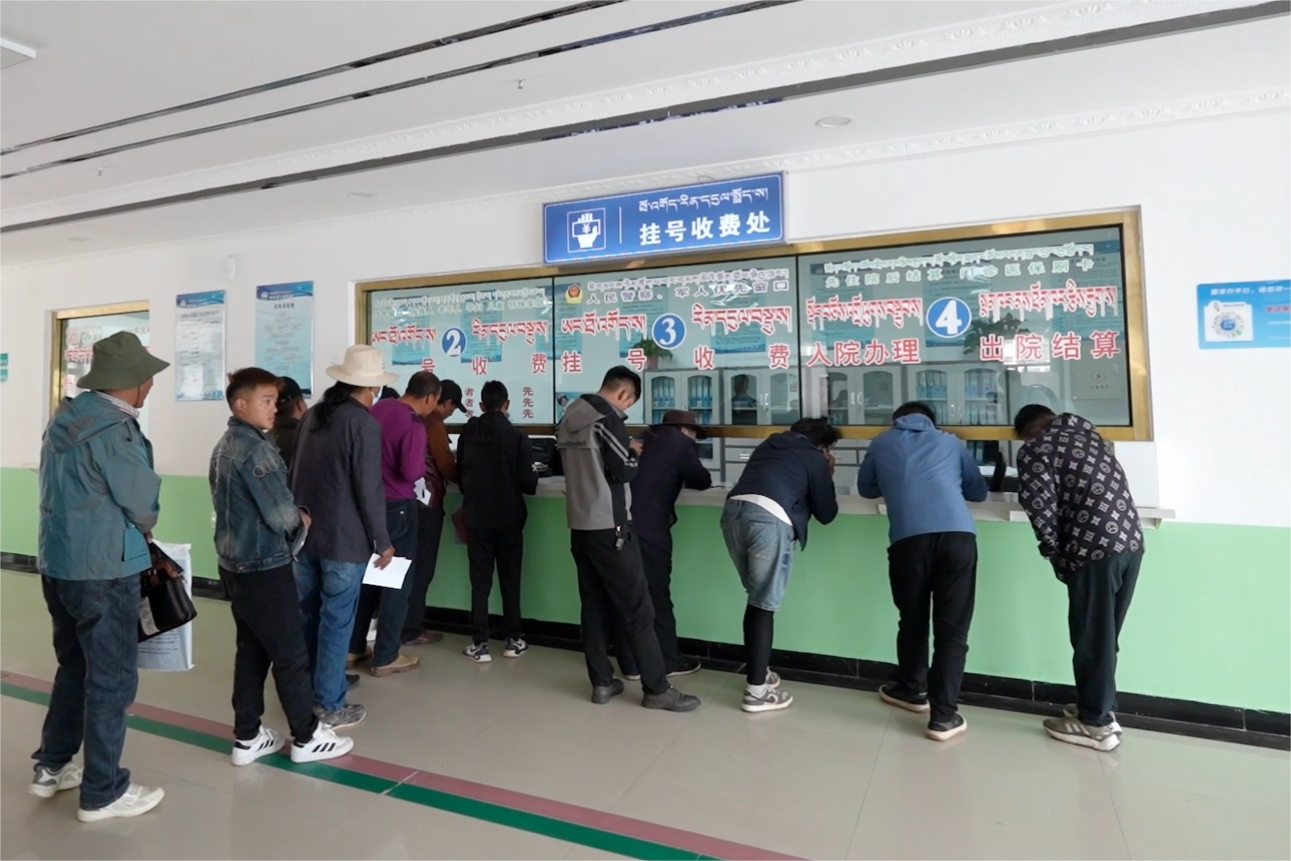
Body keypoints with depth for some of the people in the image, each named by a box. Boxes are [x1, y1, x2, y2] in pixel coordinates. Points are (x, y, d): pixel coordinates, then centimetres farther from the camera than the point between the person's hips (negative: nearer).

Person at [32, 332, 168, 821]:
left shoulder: (67, 418, 7)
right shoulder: (116, 430, -20)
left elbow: (74, 492, 13)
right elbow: (144, 507, -14)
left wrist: (131, 533, 9)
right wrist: (142, 527, 9)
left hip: (58, 563, 9)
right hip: (103, 571, -9)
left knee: (74, 667, 22)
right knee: (111, 679, 3)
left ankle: (51, 768, 34)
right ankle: (102, 793, 14)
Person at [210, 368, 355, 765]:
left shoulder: (224, 446, 10)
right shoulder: (257, 450, -20)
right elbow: (281, 515, -22)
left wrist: (291, 519, 7)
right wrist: (301, 522, 0)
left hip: (234, 562, 9)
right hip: (264, 566, -9)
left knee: (251, 650, 16)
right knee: (291, 653, 2)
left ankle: (247, 737, 24)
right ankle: (307, 737, 13)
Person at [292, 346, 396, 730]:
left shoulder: (312, 415, 7)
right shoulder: (364, 423, -16)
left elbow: (299, 472, 15)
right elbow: (369, 489, -17)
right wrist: (382, 540, -8)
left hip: (304, 532, 7)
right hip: (344, 539, -7)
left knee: (306, 616, 17)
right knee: (336, 622, 3)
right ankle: (329, 706, 13)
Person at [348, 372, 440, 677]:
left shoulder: (379, 407, 5)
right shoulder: (414, 426, -20)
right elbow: (412, 472, -27)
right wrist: (424, 465, -7)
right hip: (396, 507, -8)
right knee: (396, 580, 4)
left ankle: (353, 648, 28)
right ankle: (386, 657, 12)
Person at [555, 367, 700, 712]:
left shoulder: (570, 417, 11)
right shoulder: (607, 417, -14)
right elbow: (624, 470, -15)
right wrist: (633, 455, 5)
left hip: (579, 524, 8)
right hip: (608, 526, -8)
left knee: (594, 606, 13)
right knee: (637, 609, -1)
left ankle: (601, 683, 20)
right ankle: (657, 690, 5)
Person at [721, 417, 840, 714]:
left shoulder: (770, 445, 31)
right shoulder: (815, 459, 16)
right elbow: (826, 513, 18)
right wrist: (827, 476, 31)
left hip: (733, 509, 6)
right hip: (769, 518, -6)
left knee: (756, 598, 20)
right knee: (765, 603, 2)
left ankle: (756, 671, 29)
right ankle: (756, 691, 7)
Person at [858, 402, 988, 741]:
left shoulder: (882, 443, 25)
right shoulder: (950, 441, 27)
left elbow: (866, 488, 36)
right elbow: (979, 491, 37)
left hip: (909, 539, 0)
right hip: (958, 536, 1)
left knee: (912, 620, 18)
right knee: (952, 627, 7)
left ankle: (913, 690, 36)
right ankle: (944, 716, 10)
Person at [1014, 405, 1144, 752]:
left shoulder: (1033, 451, -3)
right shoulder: (1081, 428, 19)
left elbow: (1041, 508, -10)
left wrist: (1055, 553, 2)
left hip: (1095, 548, -8)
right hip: (1131, 539, 8)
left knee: (1090, 638, 5)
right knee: (1104, 635, 19)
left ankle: (1096, 723, 17)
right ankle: (1103, 709, 31)